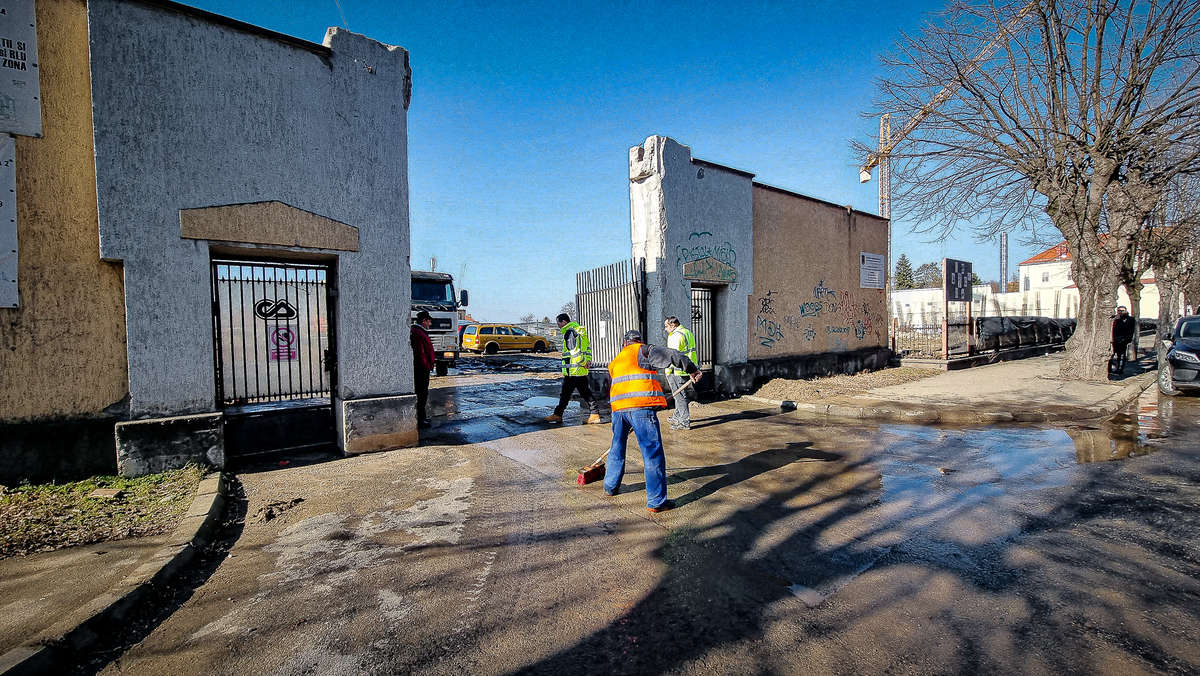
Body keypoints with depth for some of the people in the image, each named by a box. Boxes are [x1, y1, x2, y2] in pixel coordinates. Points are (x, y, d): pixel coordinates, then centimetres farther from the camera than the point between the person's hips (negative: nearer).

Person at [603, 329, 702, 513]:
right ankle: (656, 501, 3)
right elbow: (672, 355, -4)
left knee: (617, 447, 26)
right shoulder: (643, 351, 8)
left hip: (618, 408, 7)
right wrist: (692, 369, 9)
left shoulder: (615, 362, 27)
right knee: (653, 453, 0)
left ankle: (610, 485, 40)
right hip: (642, 407, -6)